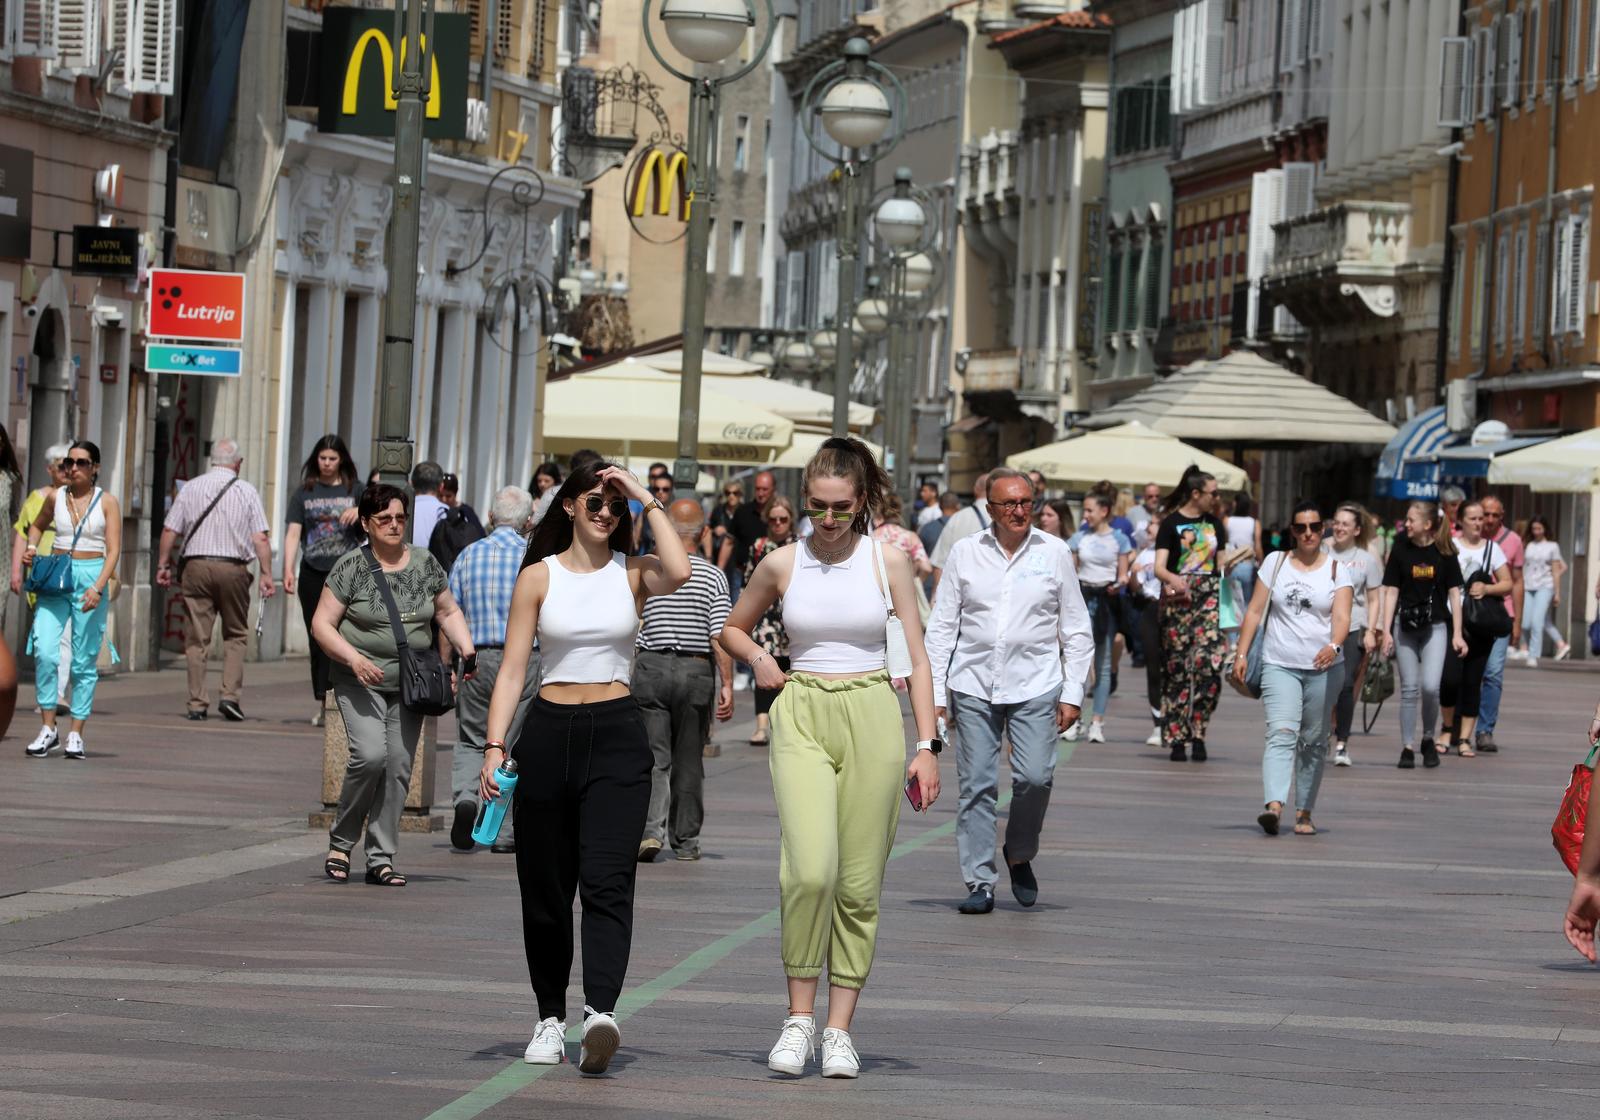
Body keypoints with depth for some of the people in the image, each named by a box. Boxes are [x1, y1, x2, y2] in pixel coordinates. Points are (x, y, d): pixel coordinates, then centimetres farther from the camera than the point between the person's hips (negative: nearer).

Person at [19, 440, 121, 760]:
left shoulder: (107, 502, -1)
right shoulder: (55, 497, 8)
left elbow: (114, 551, -6)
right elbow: (37, 525, 28)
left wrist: (98, 588, -19)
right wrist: (31, 548, 7)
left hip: (92, 579, -2)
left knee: (84, 660, -1)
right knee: (44, 651, -13)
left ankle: (76, 735, 5)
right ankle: (47, 728, -7)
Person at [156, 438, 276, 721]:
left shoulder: (191, 488, 6)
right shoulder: (246, 491, 2)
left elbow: (169, 531, 4)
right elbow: (260, 538, -5)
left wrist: (163, 564, 13)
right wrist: (266, 574, -3)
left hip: (196, 565, 1)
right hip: (233, 568, -1)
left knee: (196, 639, 4)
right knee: (236, 634, 12)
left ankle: (197, 703, 2)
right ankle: (230, 695, -1)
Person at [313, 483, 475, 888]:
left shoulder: (424, 563, 6)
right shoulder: (351, 567, -6)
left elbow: (448, 612, 18)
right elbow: (321, 624, -5)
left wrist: (467, 650, 1)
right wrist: (353, 659, -20)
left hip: (409, 683, 4)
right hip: (361, 680, -4)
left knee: (398, 767, -1)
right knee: (370, 755, -21)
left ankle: (381, 859, 6)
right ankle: (341, 842, -3)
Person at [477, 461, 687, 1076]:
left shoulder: (632, 573, 5)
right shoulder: (539, 576, 6)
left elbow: (679, 572, -19)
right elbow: (512, 667, 3)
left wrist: (647, 500, -9)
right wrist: (494, 745, -7)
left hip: (618, 735, -1)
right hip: (550, 732, 1)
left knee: (606, 880, -16)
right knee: (545, 887, 6)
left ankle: (601, 1013, -31)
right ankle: (550, 1018, 20)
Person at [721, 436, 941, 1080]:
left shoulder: (888, 561, 1)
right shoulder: (783, 564, 4)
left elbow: (917, 658, 4)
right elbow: (733, 628, 21)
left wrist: (927, 744, -3)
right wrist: (758, 658, 0)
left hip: (872, 718, 0)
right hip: (802, 719, 0)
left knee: (859, 883, 1)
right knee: (810, 870, -18)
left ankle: (839, 1028, 9)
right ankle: (800, 1017, -6)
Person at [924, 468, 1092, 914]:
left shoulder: (1055, 553, 5)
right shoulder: (965, 553, 6)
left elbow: (1077, 631, 8)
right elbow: (941, 627, 8)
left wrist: (1072, 693, 1)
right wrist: (935, 692, 2)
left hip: (1034, 685, -1)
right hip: (973, 685, 1)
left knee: (1035, 777, -13)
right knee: (976, 785, -2)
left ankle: (1020, 855, 13)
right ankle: (980, 882, 4)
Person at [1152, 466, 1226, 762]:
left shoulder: (1213, 523, 15)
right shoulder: (1172, 523, 0)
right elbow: (1159, 568, -10)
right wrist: (1172, 579, -28)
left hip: (1210, 596, 3)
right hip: (1178, 600, -3)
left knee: (1210, 664, -13)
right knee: (1177, 668, -2)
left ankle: (1197, 734, -4)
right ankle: (1176, 738, 5)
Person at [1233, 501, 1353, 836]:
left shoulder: (1337, 570, 4)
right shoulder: (1276, 563, 8)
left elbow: (1342, 617, -9)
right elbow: (1255, 611, 8)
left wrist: (1333, 646, -29)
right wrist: (1242, 653, 1)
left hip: (1323, 668, 1)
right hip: (1279, 665, -1)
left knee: (1313, 741, 6)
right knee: (1281, 733, -17)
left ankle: (1304, 813, 15)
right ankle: (1274, 805, -32)